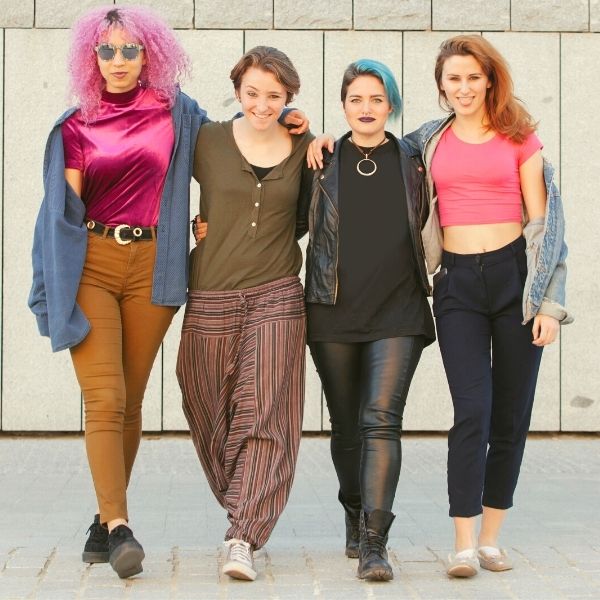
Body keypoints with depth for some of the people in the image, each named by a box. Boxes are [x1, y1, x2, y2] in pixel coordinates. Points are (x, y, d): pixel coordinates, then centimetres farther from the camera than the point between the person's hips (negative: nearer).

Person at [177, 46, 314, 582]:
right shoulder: (207, 142, 2)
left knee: (265, 418, -10)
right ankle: (247, 513, 28)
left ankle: (243, 538, -13)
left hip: (276, 299, 0)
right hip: (211, 299, 0)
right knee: (214, 420, 8)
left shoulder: (303, 150, 6)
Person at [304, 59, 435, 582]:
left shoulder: (412, 164, 7)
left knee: (382, 420, -14)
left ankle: (373, 544, -18)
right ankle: (356, 517, 32)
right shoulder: (323, 163, 6)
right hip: (334, 313, 1)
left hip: (397, 311, -1)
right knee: (346, 425, 10)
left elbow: (429, 230, 19)